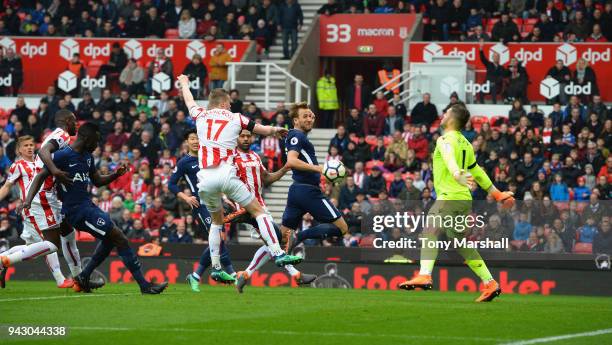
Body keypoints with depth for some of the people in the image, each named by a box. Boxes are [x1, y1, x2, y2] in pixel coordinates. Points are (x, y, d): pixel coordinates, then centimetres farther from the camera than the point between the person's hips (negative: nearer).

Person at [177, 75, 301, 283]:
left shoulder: (201, 116, 16)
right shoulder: (235, 118, 10)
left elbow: (189, 101, 38)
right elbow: (262, 129, 21)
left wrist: (184, 83, 59)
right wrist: (275, 131, 44)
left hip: (205, 178, 3)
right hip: (226, 175, -3)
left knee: (217, 221, 22)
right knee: (258, 211, 4)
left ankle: (216, 267, 15)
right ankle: (277, 253, -9)